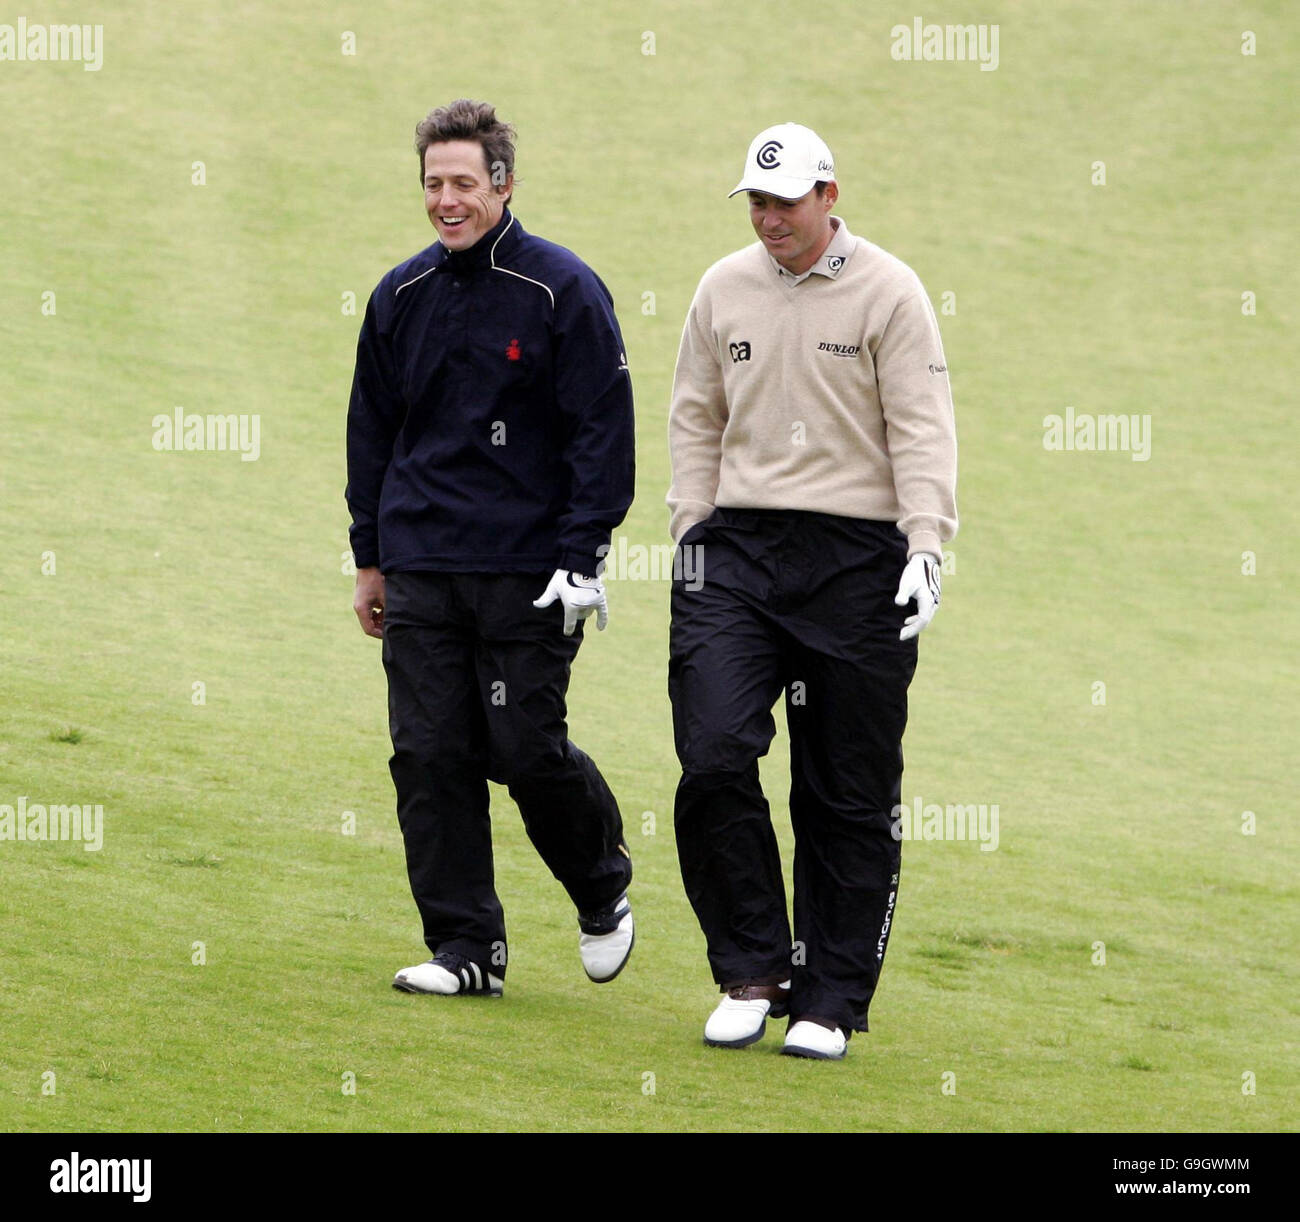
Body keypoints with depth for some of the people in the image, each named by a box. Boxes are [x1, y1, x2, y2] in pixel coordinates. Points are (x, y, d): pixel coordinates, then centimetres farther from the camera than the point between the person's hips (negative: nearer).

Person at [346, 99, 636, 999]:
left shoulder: (562, 291, -5)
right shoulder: (401, 297, 9)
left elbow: (603, 433, -6)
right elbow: (371, 430, 18)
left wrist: (580, 557, -12)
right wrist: (369, 559, 15)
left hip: (527, 575, -5)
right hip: (420, 570, 5)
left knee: (527, 750, -5)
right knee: (430, 757, -1)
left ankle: (604, 889, 22)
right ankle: (465, 946, 6)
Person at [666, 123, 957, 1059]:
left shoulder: (888, 292, -2)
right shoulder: (724, 289, 11)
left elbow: (922, 428, -6)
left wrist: (925, 545, -16)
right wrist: (693, 528, 7)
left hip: (857, 559, -3)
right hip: (738, 552, 3)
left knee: (850, 793, 0)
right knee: (714, 756, -13)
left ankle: (828, 1003, 7)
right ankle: (750, 972, -2)